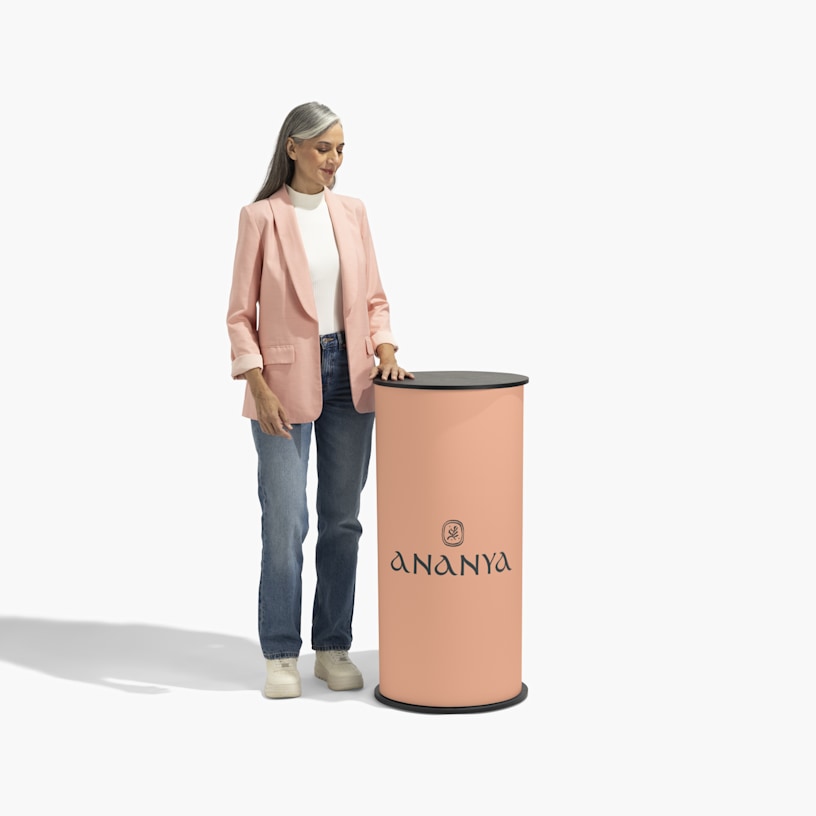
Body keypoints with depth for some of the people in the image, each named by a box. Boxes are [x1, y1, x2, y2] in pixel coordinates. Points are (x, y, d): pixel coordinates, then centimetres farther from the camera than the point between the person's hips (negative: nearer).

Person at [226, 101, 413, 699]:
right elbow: (241, 314, -4)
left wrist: (385, 350, -5)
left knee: (343, 519, 7)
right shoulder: (261, 217, -4)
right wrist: (259, 388, -12)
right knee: (284, 522, -4)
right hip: (286, 381, -4)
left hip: (349, 378, 4)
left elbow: (374, 299, 13)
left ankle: (333, 647, 18)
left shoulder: (353, 213, 8)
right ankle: (281, 654, 10)